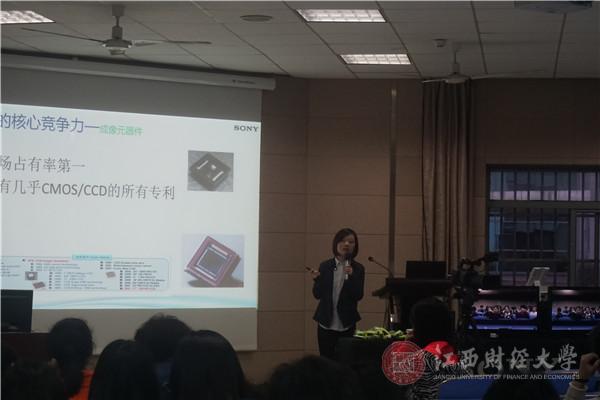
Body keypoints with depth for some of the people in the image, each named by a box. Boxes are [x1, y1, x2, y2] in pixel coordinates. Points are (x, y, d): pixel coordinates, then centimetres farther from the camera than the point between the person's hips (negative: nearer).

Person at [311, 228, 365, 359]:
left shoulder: (358, 269, 2)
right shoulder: (325, 266, 3)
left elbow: (358, 295, -8)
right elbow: (318, 295, 1)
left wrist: (350, 276, -21)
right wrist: (316, 280, -17)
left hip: (347, 324, -1)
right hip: (326, 323, 1)